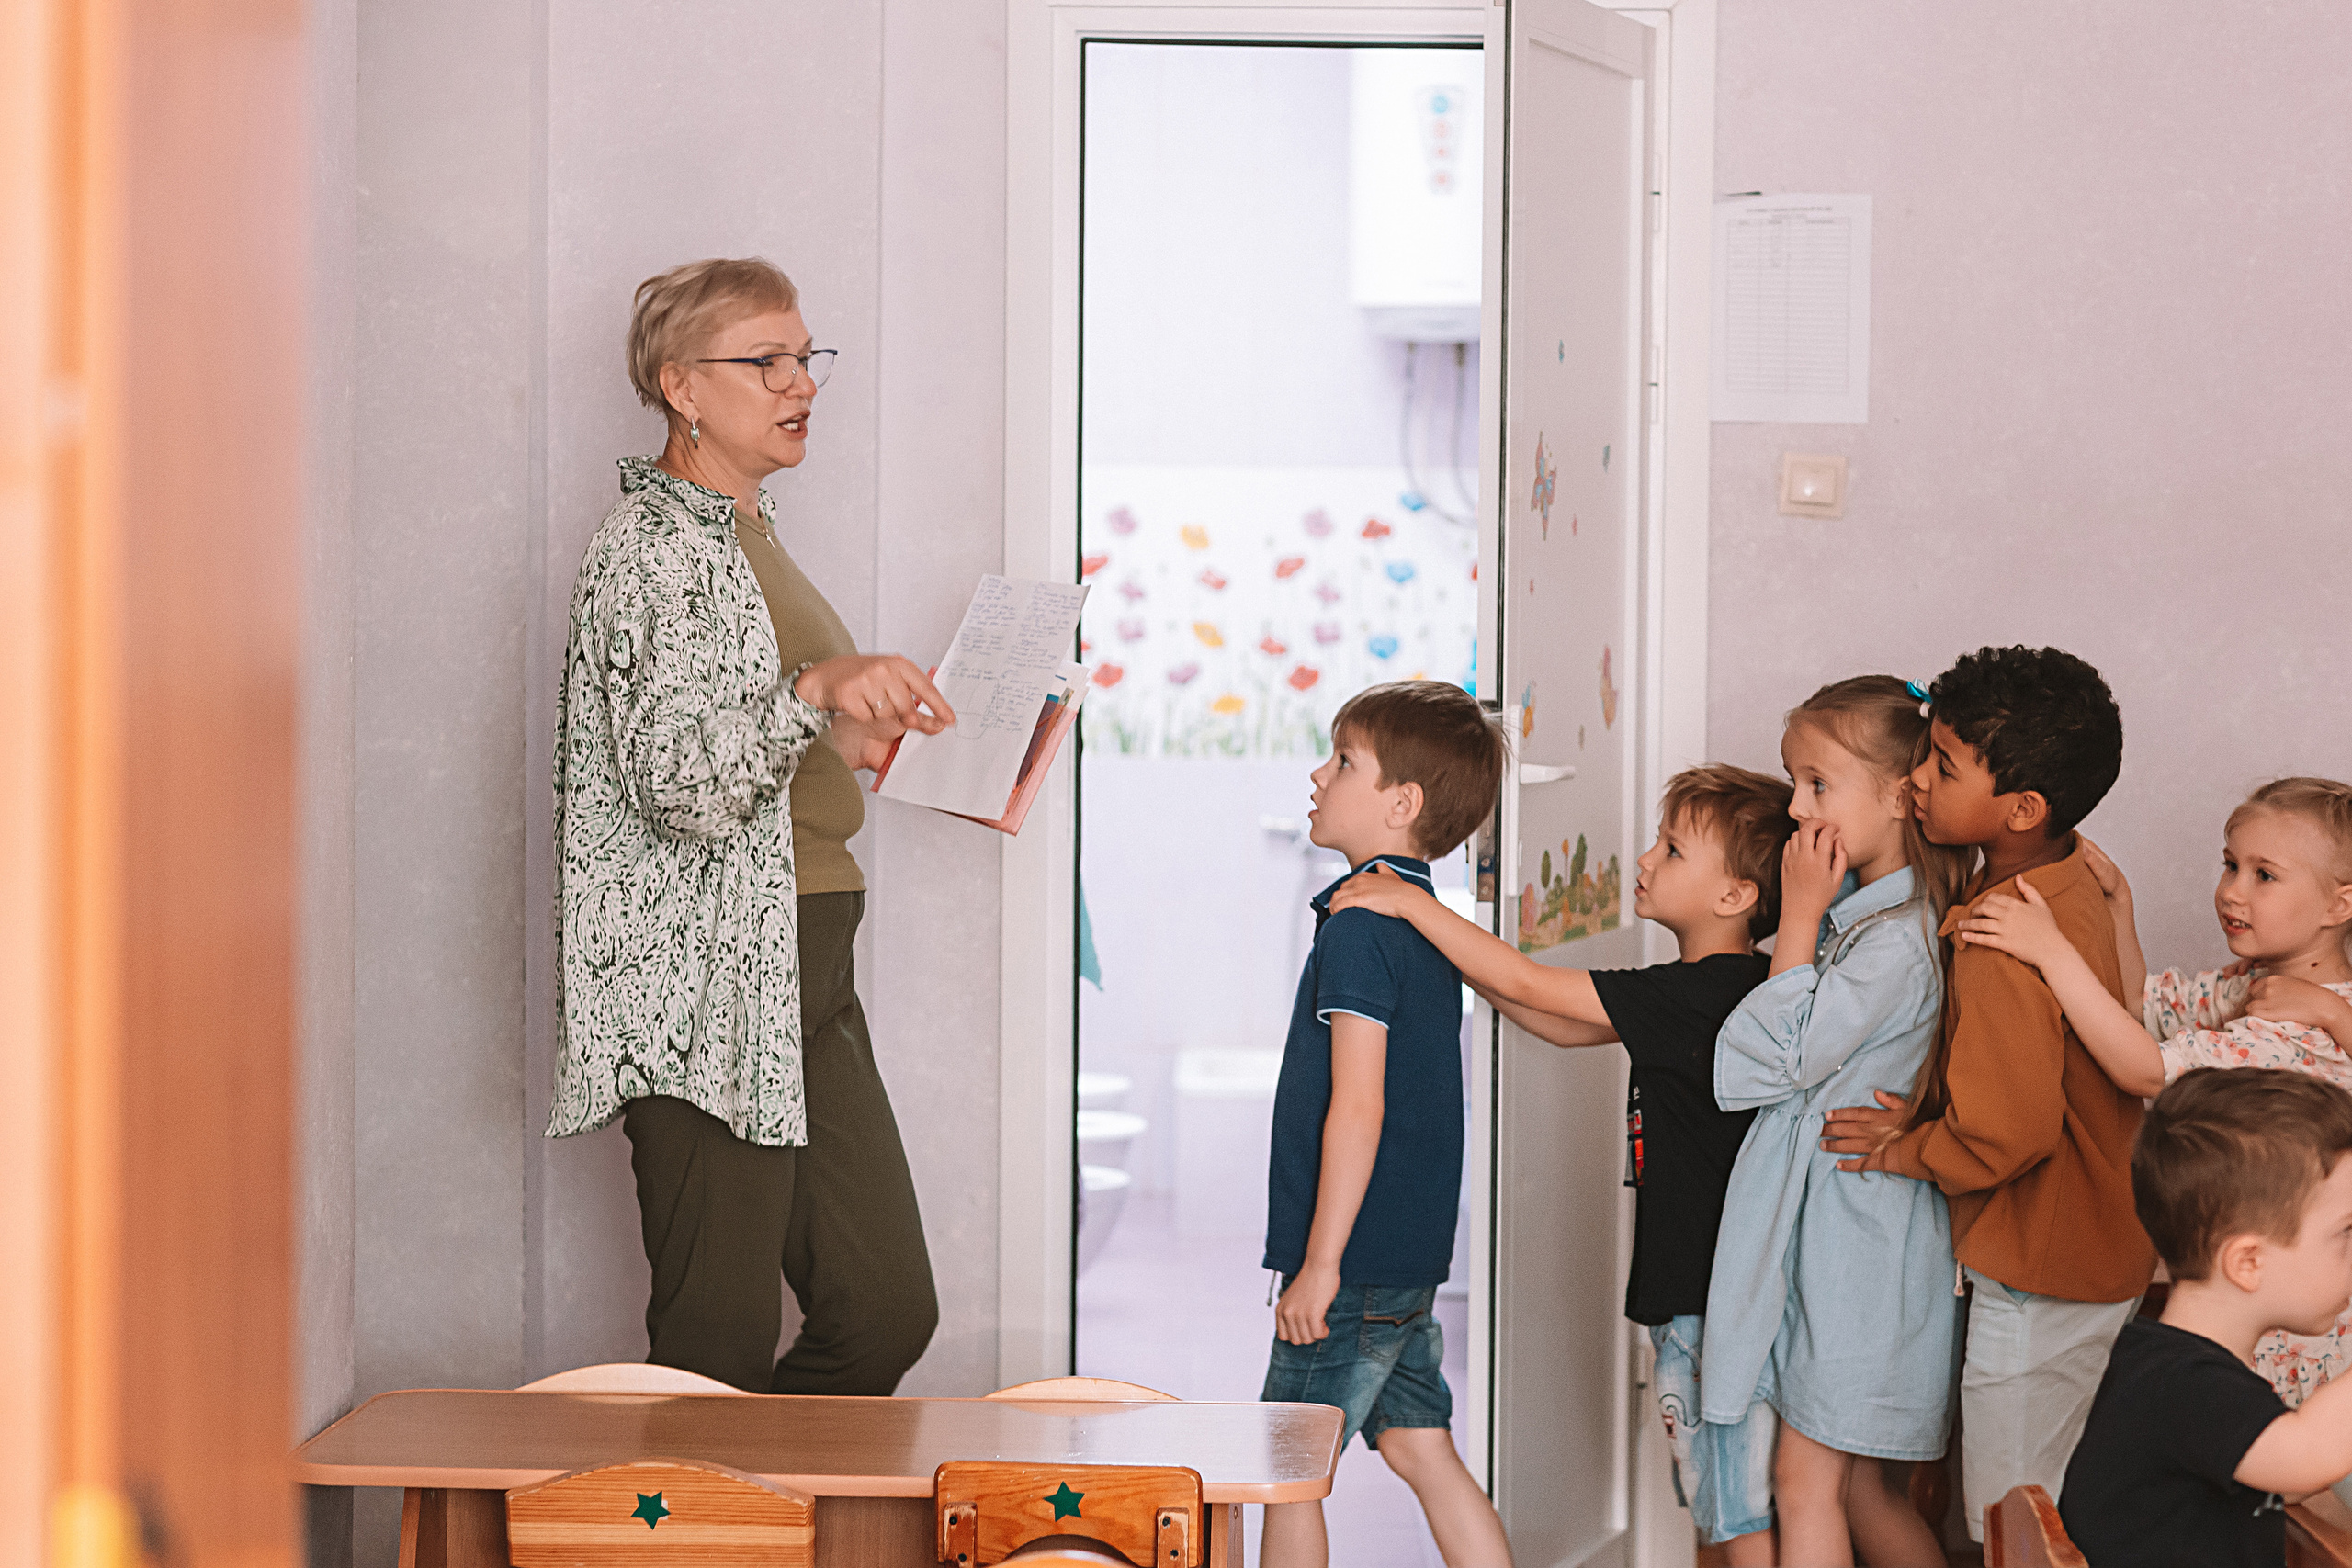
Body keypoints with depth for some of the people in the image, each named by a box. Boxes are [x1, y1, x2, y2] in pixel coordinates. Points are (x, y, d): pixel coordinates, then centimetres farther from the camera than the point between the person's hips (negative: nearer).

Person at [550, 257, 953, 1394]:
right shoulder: (654, 544, -10)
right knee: (722, 1348, -7)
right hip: (706, 984, -9)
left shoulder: (747, 533, 20)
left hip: (802, 978, 9)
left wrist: (859, 737, 17)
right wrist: (815, 696, -34)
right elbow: (675, 780, -23)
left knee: (887, 1310, 6)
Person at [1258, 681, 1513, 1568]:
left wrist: (1320, 1264, -18)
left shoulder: (1360, 926, -16)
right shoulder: (1423, 919, 13)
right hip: (1411, 1258, 9)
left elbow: (1357, 1107, -21)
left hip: (1354, 1264, -9)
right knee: (1421, 1448, 12)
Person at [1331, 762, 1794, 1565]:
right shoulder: (1725, 989, 10)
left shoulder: (1694, 995, -20)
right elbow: (1560, 1023, 19)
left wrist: (1412, 903, -9)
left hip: (1709, 1306, -10)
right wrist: (1453, 950, 15)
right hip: (1700, 1292, 10)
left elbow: (1529, 984, -17)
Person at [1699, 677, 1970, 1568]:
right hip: (1817, 1227, 10)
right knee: (1862, 1490, 13)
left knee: (1806, 1477, -5)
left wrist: (1800, 915, -14)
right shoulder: (1856, 911, 12)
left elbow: (1781, 1058, -17)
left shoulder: (1898, 938, -19)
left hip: (1856, 1242, -10)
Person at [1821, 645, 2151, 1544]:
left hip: (2039, 1285, -10)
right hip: (2100, 1257, 10)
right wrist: (1928, 1105, 2)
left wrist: (1911, 1150, -11)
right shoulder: (2074, 885, 2)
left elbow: (2007, 1134, -29)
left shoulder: (2000, 951, -28)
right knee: (2072, 1523, 20)